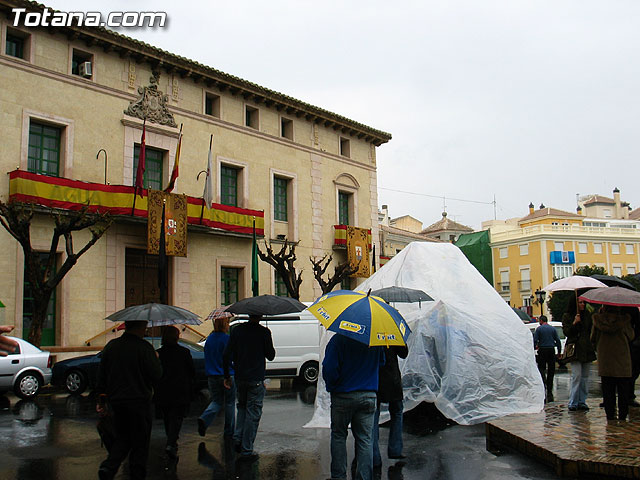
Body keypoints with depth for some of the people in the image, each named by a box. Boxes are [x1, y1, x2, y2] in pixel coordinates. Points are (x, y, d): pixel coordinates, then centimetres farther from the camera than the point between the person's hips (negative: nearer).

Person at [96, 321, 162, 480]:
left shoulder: (111, 346, 5)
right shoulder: (144, 347, -14)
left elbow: (101, 376, 10)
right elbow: (156, 375, -13)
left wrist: (101, 398, 18)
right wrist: (156, 359, 6)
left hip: (116, 400, 6)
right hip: (139, 401, -5)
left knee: (122, 437, 18)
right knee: (140, 441, 8)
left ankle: (108, 467, 0)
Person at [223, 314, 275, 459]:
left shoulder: (237, 330, 1)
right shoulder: (264, 332, -9)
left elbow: (226, 356, 0)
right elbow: (270, 356, -3)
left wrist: (227, 376, 9)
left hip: (239, 378, 4)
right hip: (256, 379, -4)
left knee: (242, 406, 25)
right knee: (253, 414, 3)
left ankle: (238, 437, 13)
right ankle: (246, 450, 5)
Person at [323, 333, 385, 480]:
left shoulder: (338, 339, -14)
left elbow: (329, 369, -16)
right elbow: (381, 363, 13)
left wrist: (331, 385, 3)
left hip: (343, 395, -3)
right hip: (368, 396, 3)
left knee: (338, 435, 13)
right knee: (365, 439, 7)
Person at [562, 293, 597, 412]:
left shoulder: (588, 315, 10)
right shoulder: (567, 316, 2)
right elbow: (566, 333, -5)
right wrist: (574, 323, -16)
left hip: (587, 350, 4)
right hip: (575, 350, -4)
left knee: (585, 377, 6)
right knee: (576, 375, -10)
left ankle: (582, 402, 13)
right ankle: (573, 403, -4)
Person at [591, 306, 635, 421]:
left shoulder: (598, 319, -6)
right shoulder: (624, 318, -7)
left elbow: (593, 339, 4)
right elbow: (631, 337, 7)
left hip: (604, 360, 1)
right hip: (622, 360, 0)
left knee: (607, 391, 7)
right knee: (623, 392, 8)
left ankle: (610, 417, 7)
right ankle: (622, 417, 10)